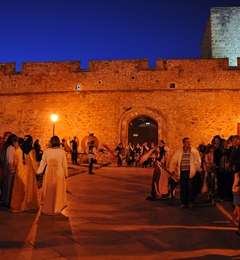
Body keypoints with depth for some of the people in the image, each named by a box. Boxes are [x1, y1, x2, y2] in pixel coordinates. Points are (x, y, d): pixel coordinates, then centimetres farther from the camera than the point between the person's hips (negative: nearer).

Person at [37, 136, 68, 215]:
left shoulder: (46, 151, -7)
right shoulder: (62, 151, -8)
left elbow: (43, 162, 1)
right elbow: (64, 164, -2)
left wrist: (39, 171, 15)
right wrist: (66, 173, 11)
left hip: (49, 172, 1)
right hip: (59, 172, -1)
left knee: (48, 191, 15)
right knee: (58, 191, 12)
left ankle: (47, 208, 24)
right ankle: (56, 209, 21)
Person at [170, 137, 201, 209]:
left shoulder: (195, 151, 1)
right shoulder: (179, 151, 6)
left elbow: (198, 161, 4)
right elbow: (173, 161, 9)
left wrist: (196, 169, 2)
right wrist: (172, 170, 3)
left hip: (191, 172, -2)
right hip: (182, 173, 2)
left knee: (191, 188, 1)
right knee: (183, 188, 4)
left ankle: (191, 202, 18)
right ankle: (184, 202, 17)